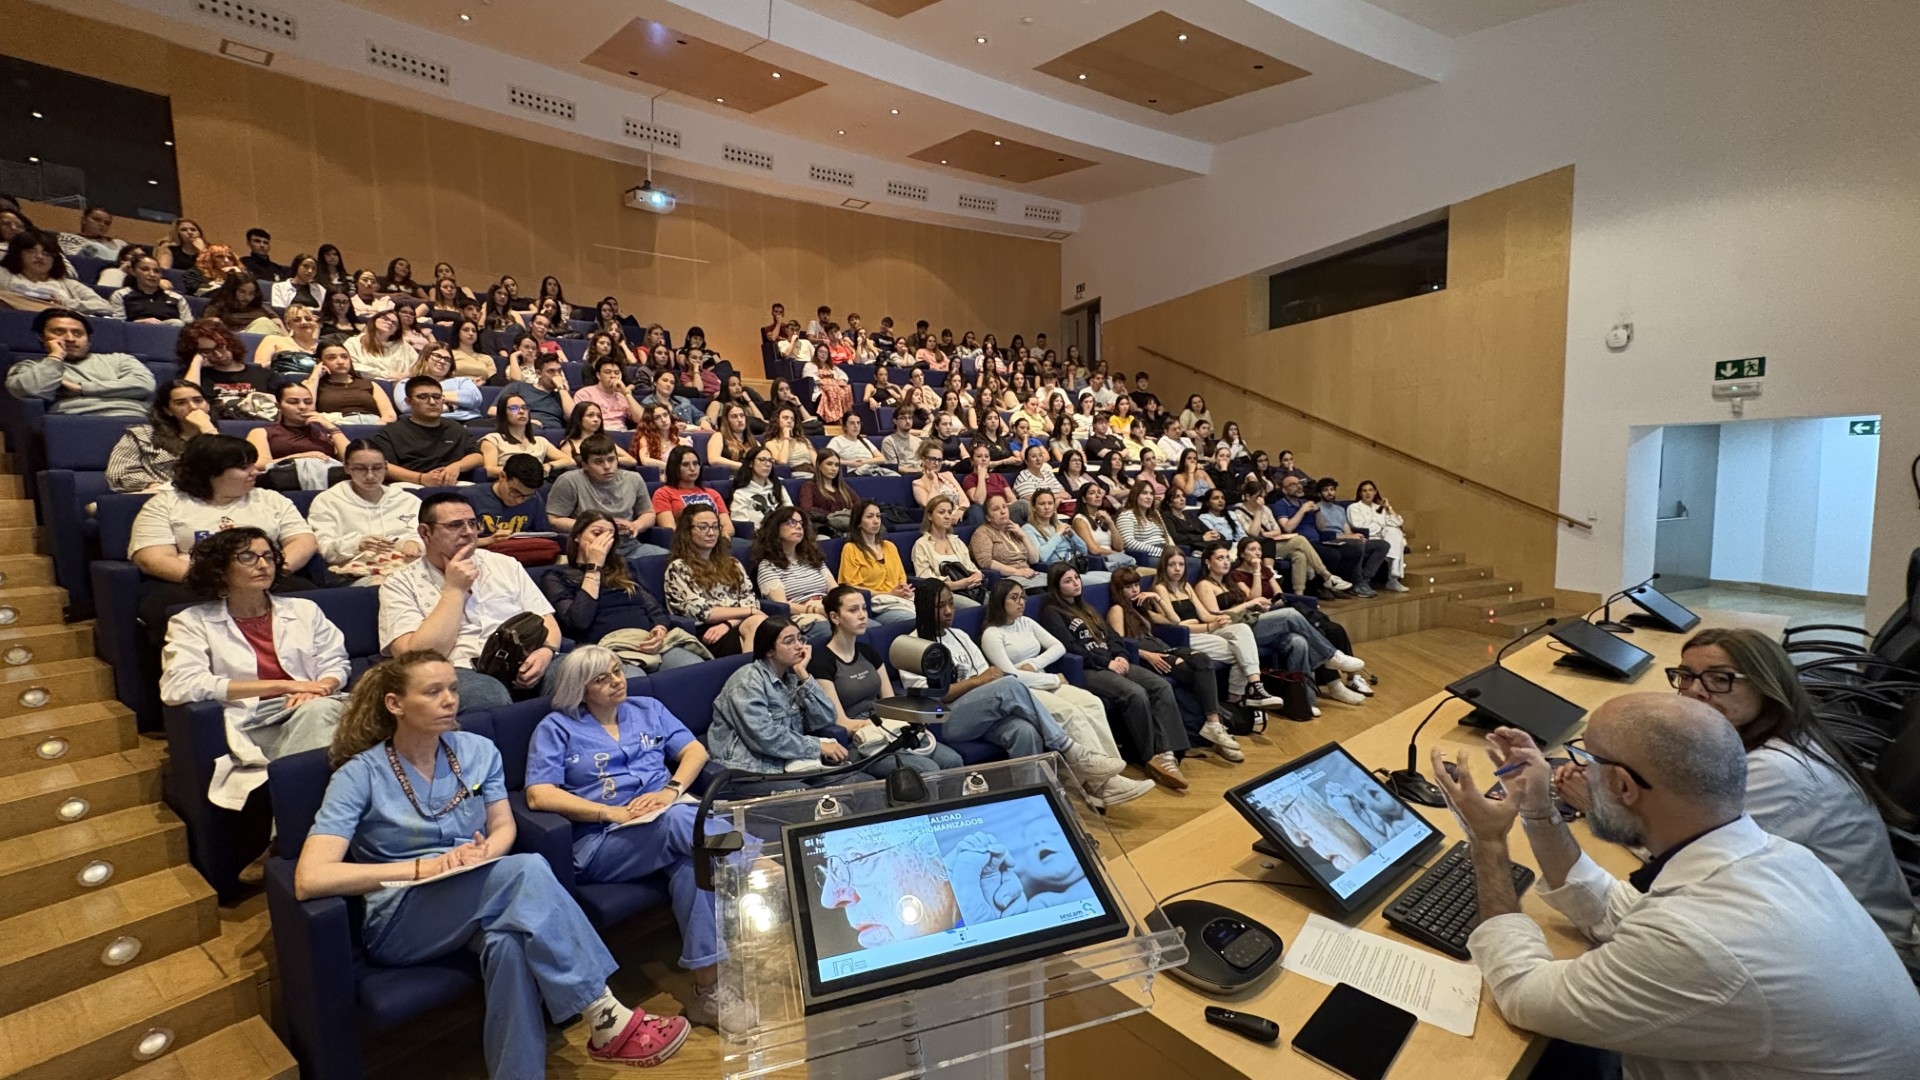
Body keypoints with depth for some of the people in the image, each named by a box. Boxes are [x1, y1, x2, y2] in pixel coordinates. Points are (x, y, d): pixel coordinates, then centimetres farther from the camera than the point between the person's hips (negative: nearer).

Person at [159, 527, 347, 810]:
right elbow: (178, 687, -5)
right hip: (253, 725, -3)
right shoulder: (193, 622, 12)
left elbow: (335, 663, 17)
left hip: (315, 709, 3)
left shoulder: (304, 610, 23)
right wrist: (282, 685, -10)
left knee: (318, 709, -35)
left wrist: (318, 689, -10)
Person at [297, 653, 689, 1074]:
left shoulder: (478, 750, 5)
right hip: (400, 922, -3)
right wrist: (422, 868, -22)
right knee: (527, 870, -34)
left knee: (510, 942, -37)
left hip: (478, 904, 3)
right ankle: (607, 1019, -28)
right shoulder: (359, 775, -8)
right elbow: (309, 880, -17)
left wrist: (484, 853, -15)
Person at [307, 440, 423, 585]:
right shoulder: (327, 501, 16)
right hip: (361, 576, -3)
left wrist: (415, 543, -11)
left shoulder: (409, 501, 24)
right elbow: (322, 548, 2)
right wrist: (357, 545, -20)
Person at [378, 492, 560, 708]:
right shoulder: (400, 584, 8)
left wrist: (545, 651, -10)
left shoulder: (506, 565, 19)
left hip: (523, 665, 4)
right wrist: (454, 589, -4)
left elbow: (546, 622, 15)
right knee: (489, 694, -40)